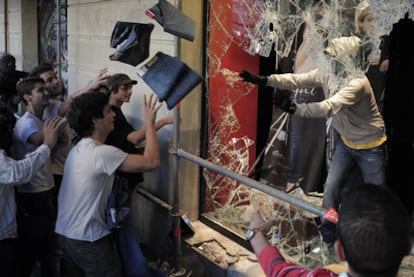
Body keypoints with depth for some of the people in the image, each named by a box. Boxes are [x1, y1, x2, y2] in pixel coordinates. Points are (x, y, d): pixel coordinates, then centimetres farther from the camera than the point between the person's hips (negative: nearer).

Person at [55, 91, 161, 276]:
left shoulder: (79, 149, 8)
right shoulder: (101, 153, -23)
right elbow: (152, 162, -24)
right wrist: (149, 124, -14)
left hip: (69, 235, 9)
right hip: (88, 240, -9)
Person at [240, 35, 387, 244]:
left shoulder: (357, 83, -32)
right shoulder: (327, 74, -10)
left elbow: (329, 108, -44)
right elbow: (296, 80, -13)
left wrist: (294, 109, -53)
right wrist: (263, 80, -23)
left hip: (370, 147, -6)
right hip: (346, 142, 6)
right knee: (331, 187, 4)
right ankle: (327, 235, 18)